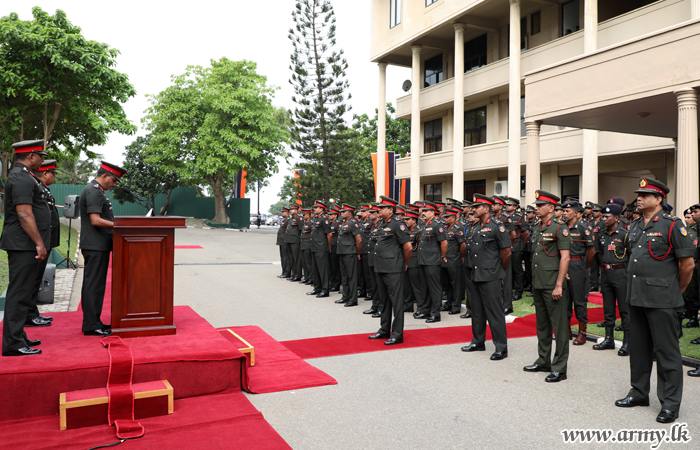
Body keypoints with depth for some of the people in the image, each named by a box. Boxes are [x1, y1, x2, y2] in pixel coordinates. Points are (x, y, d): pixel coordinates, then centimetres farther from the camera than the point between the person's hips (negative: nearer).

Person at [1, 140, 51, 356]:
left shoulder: (23, 176, 18)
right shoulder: (22, 178, -15)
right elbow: (24, 215, -22)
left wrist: (39, 243, 23)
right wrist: (39, 244, -20)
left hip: (24, 246, 11)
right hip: (23, 245, -11)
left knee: (22, 292, 15)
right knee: (19, 292, -7)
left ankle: (18, 337, 24)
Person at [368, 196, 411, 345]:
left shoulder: (397, 225, -12)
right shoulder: (382, 225, 15)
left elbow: (408, 246, -14)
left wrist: (405, 264, -4)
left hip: (393, 270, -9)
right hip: (381, 269, 9)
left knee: (396, 301, -3)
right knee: (385, 300, 16)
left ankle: (397, 334, 3)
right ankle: (384, 330, 27)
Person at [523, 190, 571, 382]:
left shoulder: (560, 228, -10)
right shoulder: (536, 229, 14)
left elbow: (565, 258, -15)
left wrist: (559, 285, -19)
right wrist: (535, 282, 17)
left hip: (553, 285, -8)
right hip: (538, 284, 9)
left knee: (559, 326, -1)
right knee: (541, 324, 16)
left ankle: (559, 368, 6)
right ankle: (543, 361, 27)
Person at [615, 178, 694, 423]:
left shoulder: (671, 225, -9)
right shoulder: (635, 227, 12)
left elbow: (688, 263, -8)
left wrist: (676, 291, 2)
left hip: (661, 300, -7)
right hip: (636, 297, 7)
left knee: (666, 351, 1)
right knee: (638, 348, 15)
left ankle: (670, 403, 11)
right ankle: (639, 393, 28)